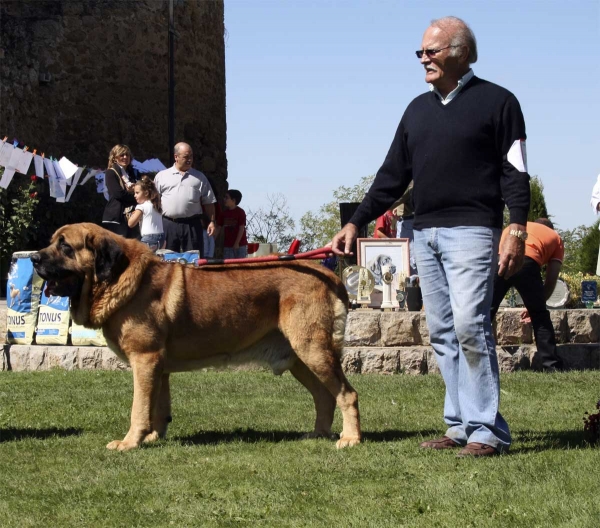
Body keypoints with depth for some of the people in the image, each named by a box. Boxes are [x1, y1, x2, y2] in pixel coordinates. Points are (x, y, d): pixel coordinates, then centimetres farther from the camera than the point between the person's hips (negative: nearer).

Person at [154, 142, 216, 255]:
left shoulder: (199, 177, 12)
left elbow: (208, 202, 11)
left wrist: (212, 221, 1)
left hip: (192, 224, 0)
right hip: (168, 224, 0)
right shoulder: (161, 176, 10)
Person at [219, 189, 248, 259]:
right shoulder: (224, 213, 8)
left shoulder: (240, 212, -6)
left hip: (240, 245, -5)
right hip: (227, 245, 5)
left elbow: (241, 228, -10)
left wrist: (237, 243, -14)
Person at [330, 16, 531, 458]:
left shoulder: (497, 102, -1)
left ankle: (487, 430, -12)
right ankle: (461, 425, 9)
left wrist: (517, 229, -14)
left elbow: (515, 172, -5)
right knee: (443, 333, 5)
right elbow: (393, 175, 18)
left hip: (471, 231, -7)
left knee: (470, 325, -15)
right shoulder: (418, 109, 17)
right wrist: (356, 223, 12)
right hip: (425, 235, 7)